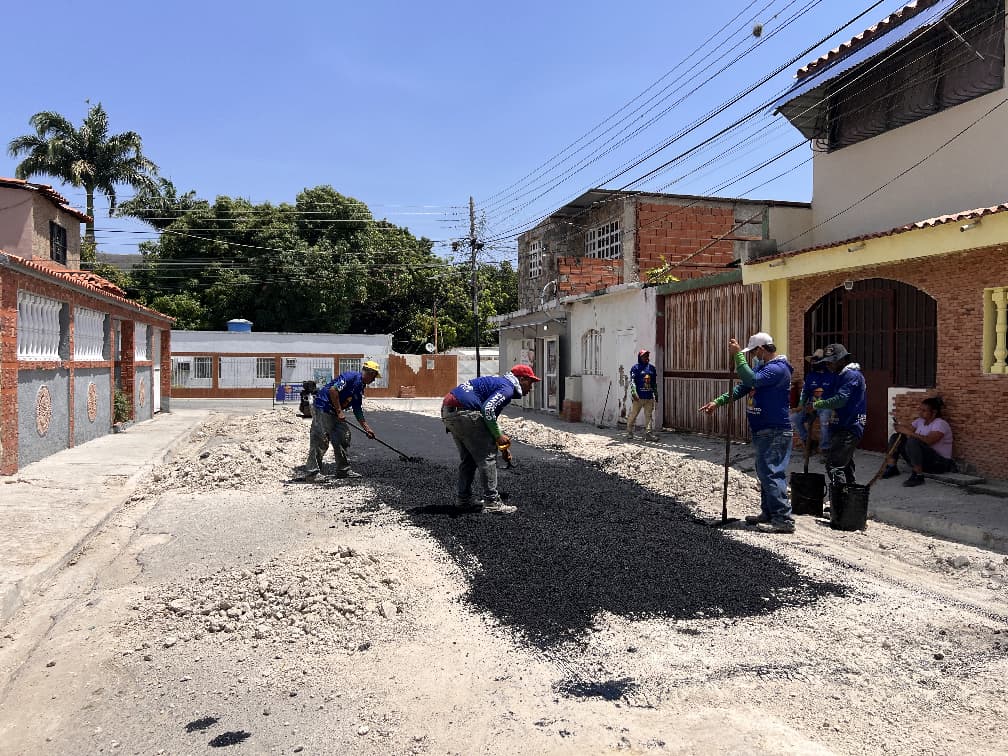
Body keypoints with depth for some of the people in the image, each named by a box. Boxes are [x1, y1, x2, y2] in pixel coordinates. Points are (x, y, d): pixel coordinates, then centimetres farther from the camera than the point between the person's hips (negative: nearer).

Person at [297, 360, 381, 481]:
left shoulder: (360, 387, 15)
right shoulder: (351, 376, -15)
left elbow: (357, 410, 20)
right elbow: (333, 390, -25)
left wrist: (367, 428, 18)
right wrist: (339, 411, -20)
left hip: (335, 413, 10)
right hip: (322, 409, -10)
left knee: (343, 439, 12)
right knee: (320, 442, -9)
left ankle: (343, 470, 21)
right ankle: (311, 473, -5)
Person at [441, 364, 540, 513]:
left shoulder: (499, 381, 24)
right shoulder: (507, 388, -7)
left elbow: (488, 409, 29)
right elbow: (487, 409, -22)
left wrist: (498, 439, 23)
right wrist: (498, 435, -12)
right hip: (464, 413, -10)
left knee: (468, 457, 20)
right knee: (487, 456, -4)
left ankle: (464, 498, 27)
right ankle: (492, 503, -3)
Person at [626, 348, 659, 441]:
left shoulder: (652, 368, 14)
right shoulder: (635, 368, -3)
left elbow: (654, 383, 19)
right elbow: (632, 381, -10)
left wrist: (656, 395, 18)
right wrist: (634, 393, -21)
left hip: (649, 397, 5)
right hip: (639, 397, -5)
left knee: (649, 415, 2)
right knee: (633, 414, 4)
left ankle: (648, 433, 4)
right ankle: (629, 432, 19)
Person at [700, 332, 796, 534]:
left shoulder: (778, 368, -17)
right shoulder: (762, 365, 15)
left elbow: (752, 380, -31)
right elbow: (744, 387, 18)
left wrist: (738, 355, -26)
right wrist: (718, 402, 11)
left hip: (775, 432, -10)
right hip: (763, 430, 10)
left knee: (772, 474, -12)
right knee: (765, 472, 16)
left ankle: (783, 519, -9)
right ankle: (768, 513, 25)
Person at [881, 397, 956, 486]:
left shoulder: (940, 424, -15)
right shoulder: (920, 421, 10)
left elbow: (928, 440, -32)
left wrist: (909, 432, -33)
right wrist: (900, 427, -21)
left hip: (939, 463, -8)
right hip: (923, 460, 8)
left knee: (913, 441, -34)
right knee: (895, 437, 2)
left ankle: (918, 475, -30)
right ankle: (892, 468, -5)